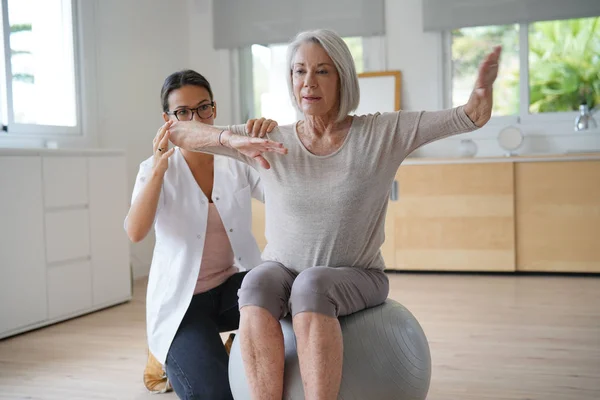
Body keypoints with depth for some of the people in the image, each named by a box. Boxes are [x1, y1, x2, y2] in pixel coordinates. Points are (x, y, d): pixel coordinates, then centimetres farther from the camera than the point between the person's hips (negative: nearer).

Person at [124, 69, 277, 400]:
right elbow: (135, 233, -21)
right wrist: (158, 172, -35)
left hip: (234, 285, 3)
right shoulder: (157, 169, -5)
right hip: (182, 298, -3)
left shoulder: (236, 162, 2)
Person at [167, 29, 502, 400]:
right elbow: (177, 131, -8)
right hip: (283, 270, 2)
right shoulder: (272, 141, -4)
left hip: (356, 278, -1)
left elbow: (472, 116, -12)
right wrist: (233, 139, -27)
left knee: (311, 286, -35)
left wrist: (483, 89, -35)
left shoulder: (383, 133, -7)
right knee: (258, 283, -33)